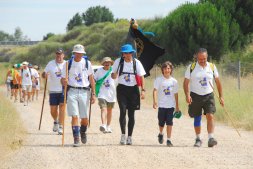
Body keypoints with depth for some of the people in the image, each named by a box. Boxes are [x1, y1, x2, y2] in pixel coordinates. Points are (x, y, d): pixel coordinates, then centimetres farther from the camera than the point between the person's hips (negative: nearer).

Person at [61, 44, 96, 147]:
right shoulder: (68, 64, 2)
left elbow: (91, 79, 9)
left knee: (85, 118, 3)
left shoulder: (87, 63, 5)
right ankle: (76, 139, -6)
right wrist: (64, 82, -19)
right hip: (72, 91, -1)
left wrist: (93, 94, 4)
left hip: (84, 92, 1)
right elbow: (63, 79, 6)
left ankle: (83, 132, 33)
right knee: (74, 116, -10)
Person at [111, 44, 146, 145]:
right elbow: (113, 76, 7)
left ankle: (129, 137, 11)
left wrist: (143, 90, -9)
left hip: (133, 90, 1)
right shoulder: (118, 62, 0)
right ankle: (123, 134, -8)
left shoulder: (136, 63, 1)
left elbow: (141, 76, 1)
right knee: (123, 111, -16)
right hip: (122, 90, -1)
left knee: (131, 114, 4)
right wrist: (114, 74, -18)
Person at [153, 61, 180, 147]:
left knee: (169, 122, -6)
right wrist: (155, 101, -26)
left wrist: (177, 106, 17)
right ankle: (161, 134, 36)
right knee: (161, 122, 6)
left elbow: (175, 94, 14)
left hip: (171, 105, 1)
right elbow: (155, 90, -11)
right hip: (161, 105, -1)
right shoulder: (159, 80, -2)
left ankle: (168, 140, -2)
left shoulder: (174, 81, 6)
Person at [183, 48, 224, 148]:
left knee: (210, 116, -14)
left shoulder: (212, 67, 3)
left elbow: (218, 82, 11)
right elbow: (186, 82, -2)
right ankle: (198, 139, 21)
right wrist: (187, 95, -16)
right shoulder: (191, 67, -3)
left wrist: (221, 96, 9)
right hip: (195, 96, -1)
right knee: (197, 119, 7)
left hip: (209, 95, 1)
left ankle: (210, 138, -18)